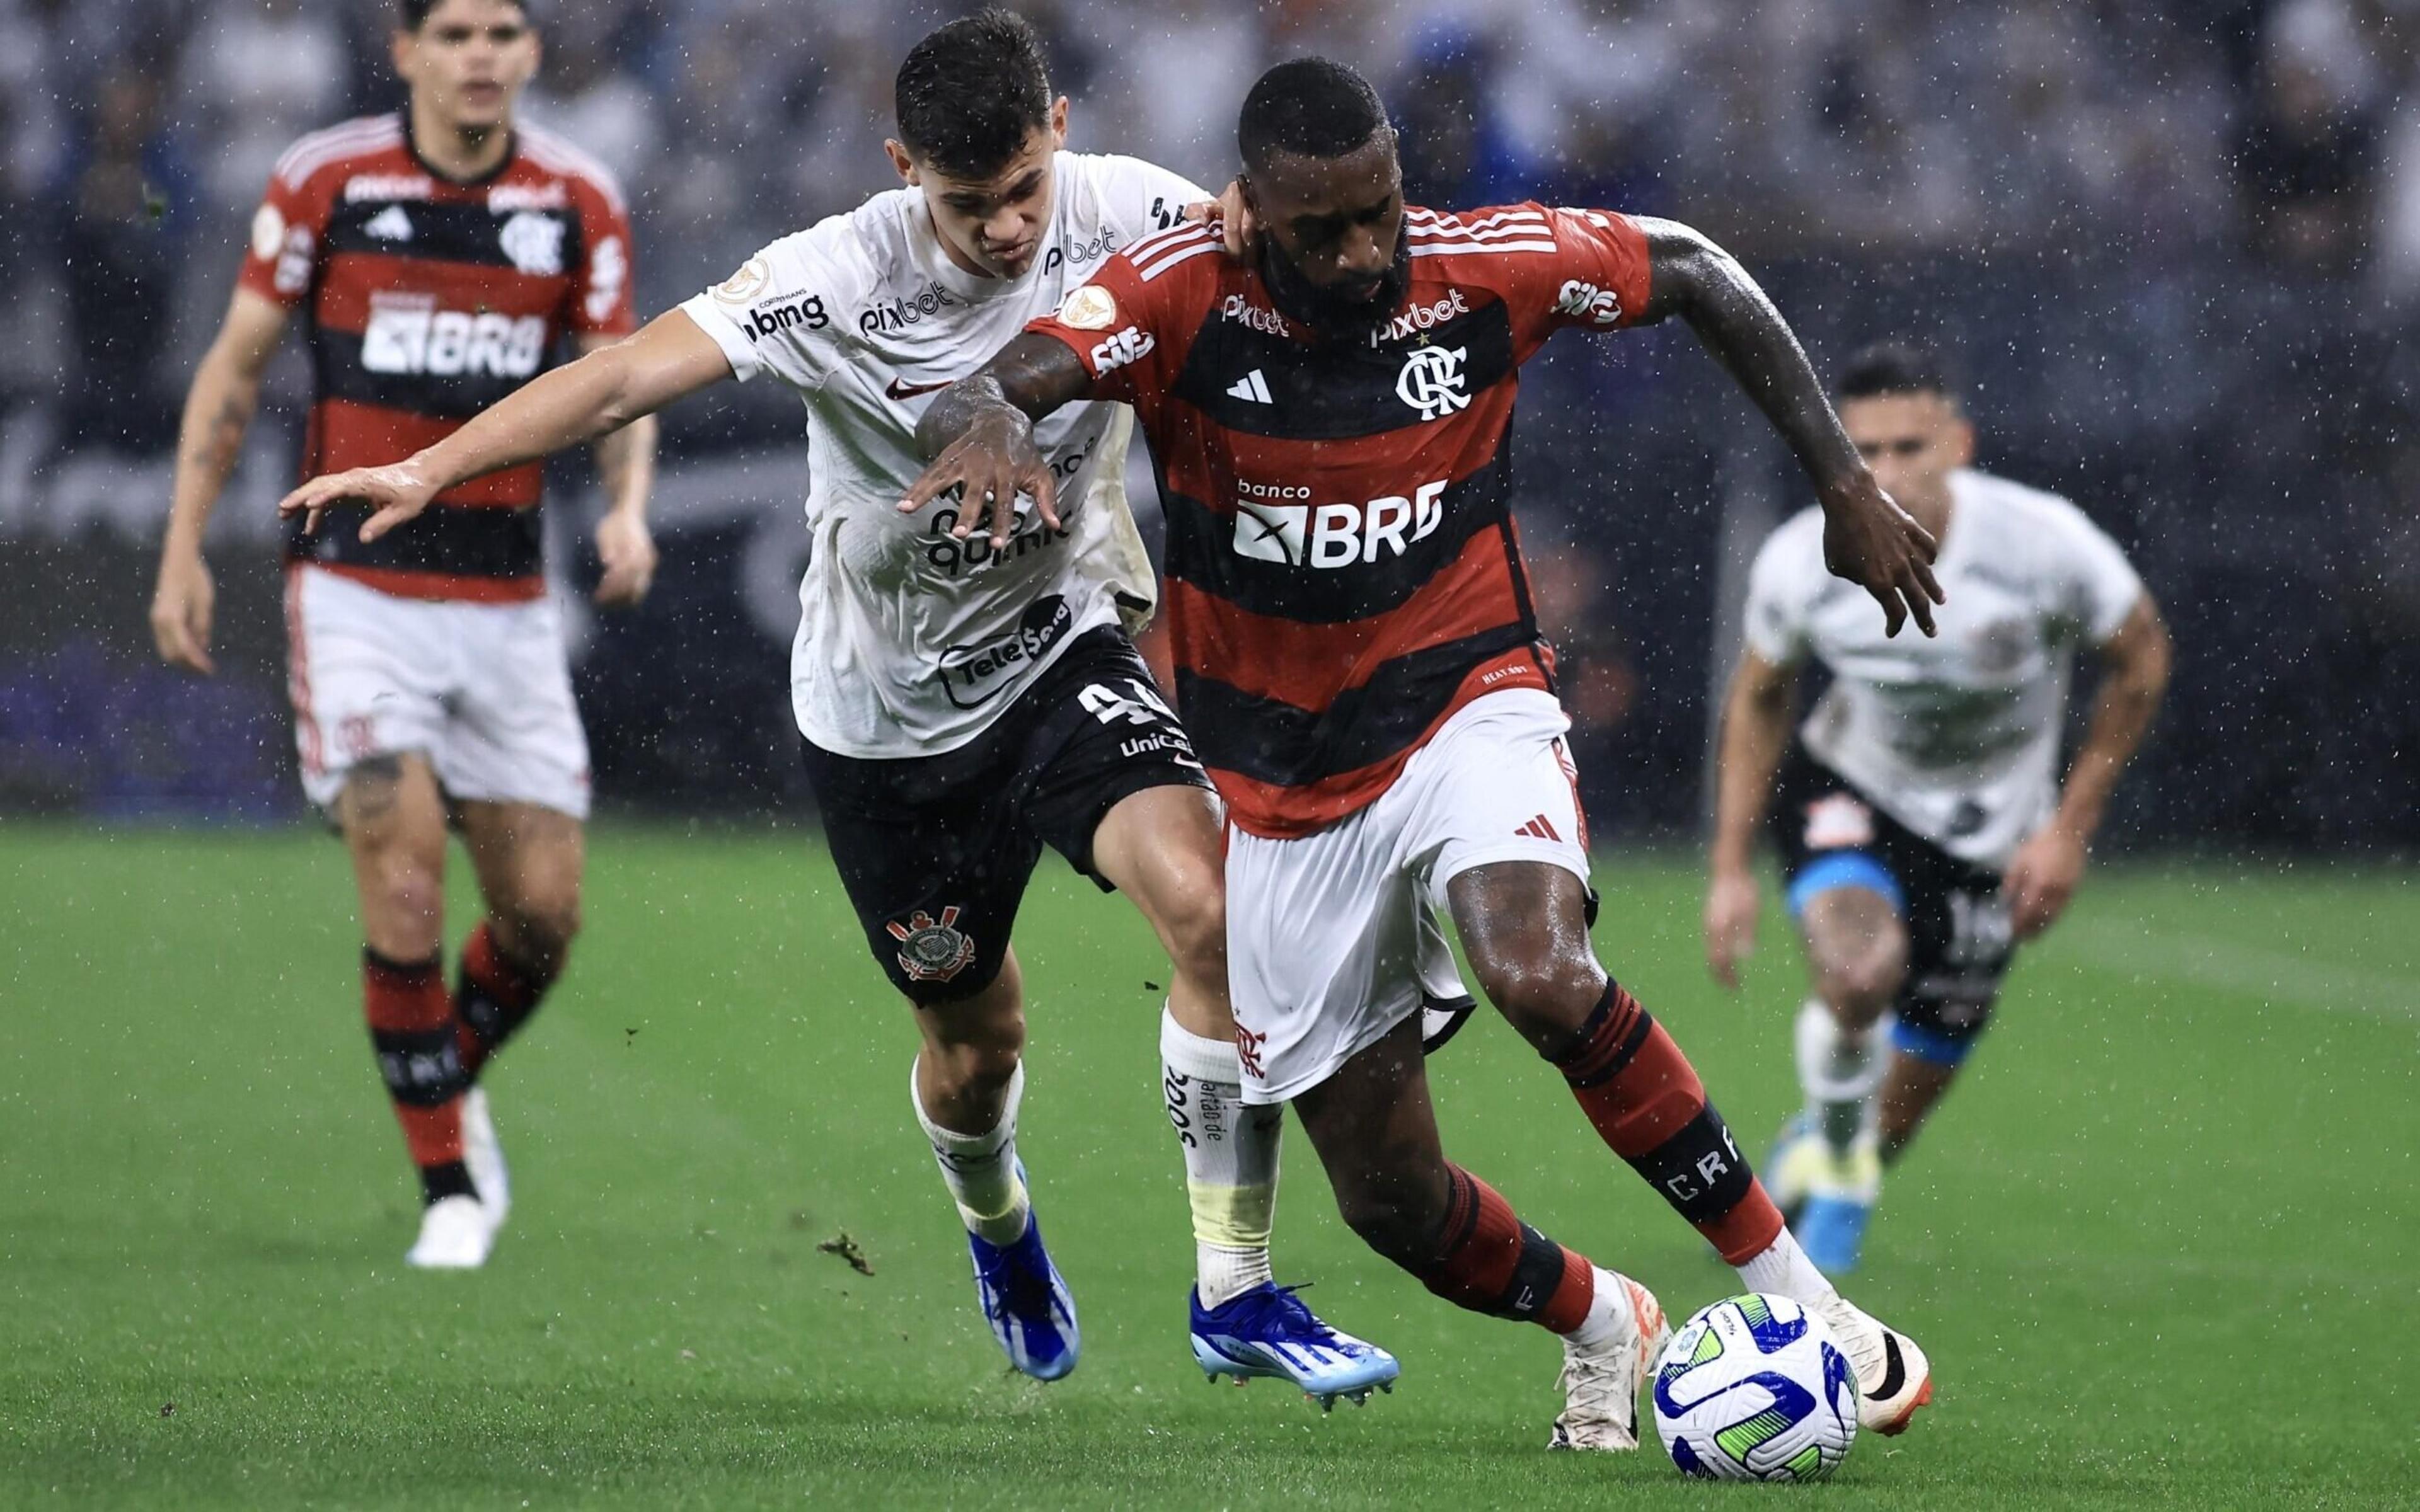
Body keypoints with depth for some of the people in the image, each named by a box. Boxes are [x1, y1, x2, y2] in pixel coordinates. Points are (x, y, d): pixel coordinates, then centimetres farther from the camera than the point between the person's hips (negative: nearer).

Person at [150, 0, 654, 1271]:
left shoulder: (578, 203, 2)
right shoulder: (325, 181, -4)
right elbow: (234, 367, 4)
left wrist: (628, 510, -13)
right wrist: (183, 549, -1)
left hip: (504, 601, 3)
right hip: (353, 585, -3)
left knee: (543, 912, 0)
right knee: (405, 878, -16)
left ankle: (451, 1078, 32)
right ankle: (448, 1183, -2)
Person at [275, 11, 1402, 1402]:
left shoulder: (1125, 215, -16)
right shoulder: (842, 278, -24)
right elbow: (632, 374, -28)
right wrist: (432, 469, -37)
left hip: (1062, 648, 1)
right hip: (886, 702, -1)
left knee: (1204, 900, -25)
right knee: (974, 1043, 12)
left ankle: (1237, 1297, -15)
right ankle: (999, 1229, 51)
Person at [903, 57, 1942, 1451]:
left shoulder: (1485, 267, -11)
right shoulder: (1184, 295, -16)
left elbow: (1695, 271, 6)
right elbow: (990, 388, -30)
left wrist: (1844, 480, 4)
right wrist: (985, 424, -55)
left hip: (1467, 709, -2)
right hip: (1284, 797, 2)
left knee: (1542, 976, -35)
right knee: (1393, 1203, 5)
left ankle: (1795, 1293, -20)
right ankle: (1603, 1325, 37)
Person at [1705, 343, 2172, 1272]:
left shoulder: (2043, 543, -27)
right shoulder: (1799, 562, -21)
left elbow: (2141, 662, -8)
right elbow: (1759, 700, 1)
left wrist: (2071, 827, -9)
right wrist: (1731, 870, 0)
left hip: (1992, 834, 1)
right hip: (1848, 789, -1)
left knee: (1915, 1082, 8)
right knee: (1858, 970, -33)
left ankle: (1837, 1193, 43)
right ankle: (1832, 1141, -1)